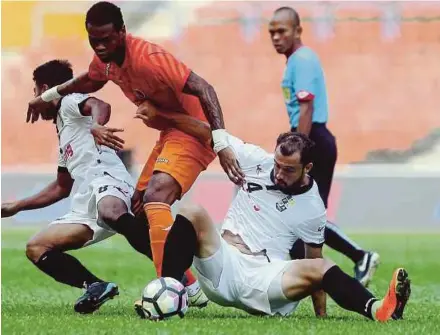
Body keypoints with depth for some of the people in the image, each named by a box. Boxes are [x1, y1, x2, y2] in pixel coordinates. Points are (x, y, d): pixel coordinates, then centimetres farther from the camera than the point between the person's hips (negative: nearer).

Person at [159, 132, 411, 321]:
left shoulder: (312, 209, 2)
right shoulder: (257, 161, 4)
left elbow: (313, 259, 7)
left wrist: (321, 316, 2)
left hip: (262, 278, -2)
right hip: (222, 265, 2)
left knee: (319, 267, -32)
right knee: (193, 213, -26)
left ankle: (377, 309, -55)